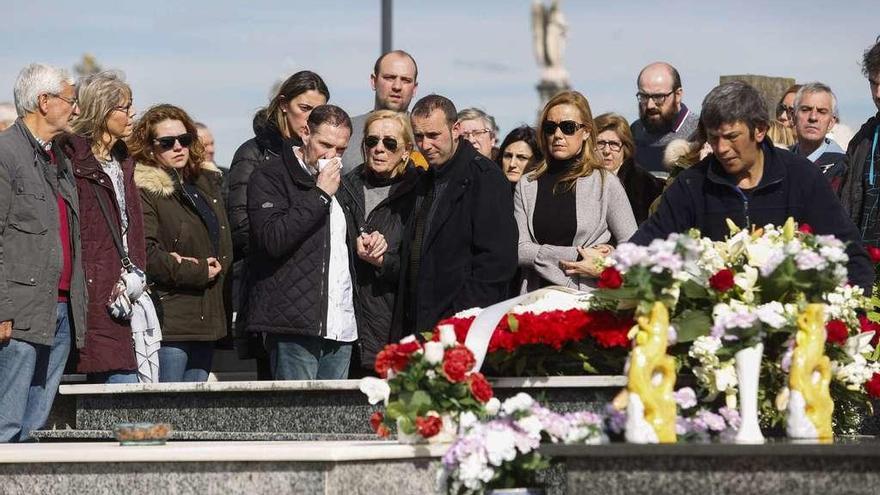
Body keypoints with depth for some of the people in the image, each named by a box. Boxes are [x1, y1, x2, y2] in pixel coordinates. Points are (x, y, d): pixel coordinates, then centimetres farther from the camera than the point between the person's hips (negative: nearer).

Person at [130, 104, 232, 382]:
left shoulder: (206, 182, 18)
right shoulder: (144, 192, -7)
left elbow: (224, 245, 20)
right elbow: (146, 255, -17)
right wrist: (199, 273, -11)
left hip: (207, 317, 8)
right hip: (169, 324, -8)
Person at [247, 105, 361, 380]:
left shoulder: (340, 184, 23)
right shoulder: (270, 178, -1)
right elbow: (272, 239, -18)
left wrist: (368, 247, 14)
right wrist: (319, 195, -14)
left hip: (340, 326, 7)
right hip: (295, 325, -7)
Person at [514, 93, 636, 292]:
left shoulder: (605, 183, 6)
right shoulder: (526, 186, 13)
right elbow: (519, 250, 3)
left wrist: (602, 269, -9)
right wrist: (577, 255, -5)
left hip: (588, 299, -2)